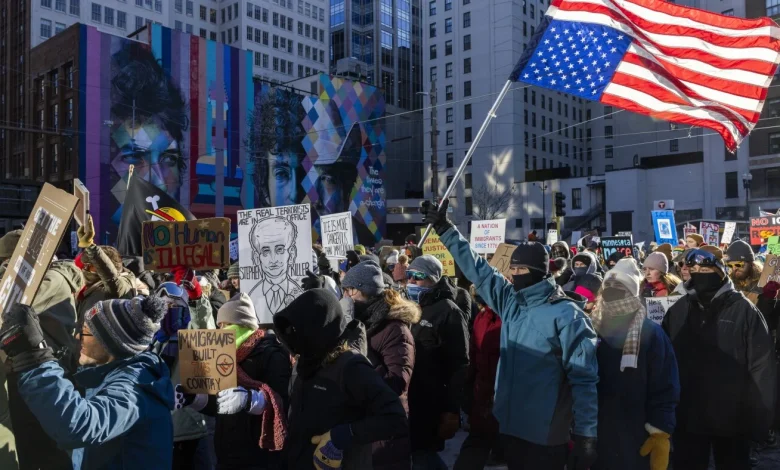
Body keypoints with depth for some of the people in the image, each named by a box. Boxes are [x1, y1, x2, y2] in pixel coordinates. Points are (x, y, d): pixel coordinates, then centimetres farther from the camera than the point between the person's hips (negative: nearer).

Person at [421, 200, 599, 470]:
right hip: (510, 426, 6)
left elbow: (585, 379, -13)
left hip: (545, 435, -6)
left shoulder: (566, 315, -13)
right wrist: (444, 228, 10)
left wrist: (586, 436, -15)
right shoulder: (509, 300, 4)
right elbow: (475, 268, 10)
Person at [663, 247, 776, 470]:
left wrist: (759, 419, -8)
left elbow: (762, 366, -8)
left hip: (731, 419, -2)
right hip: (686, 418, 3)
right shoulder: (677, 310, 2)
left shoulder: (743, 310, -8)